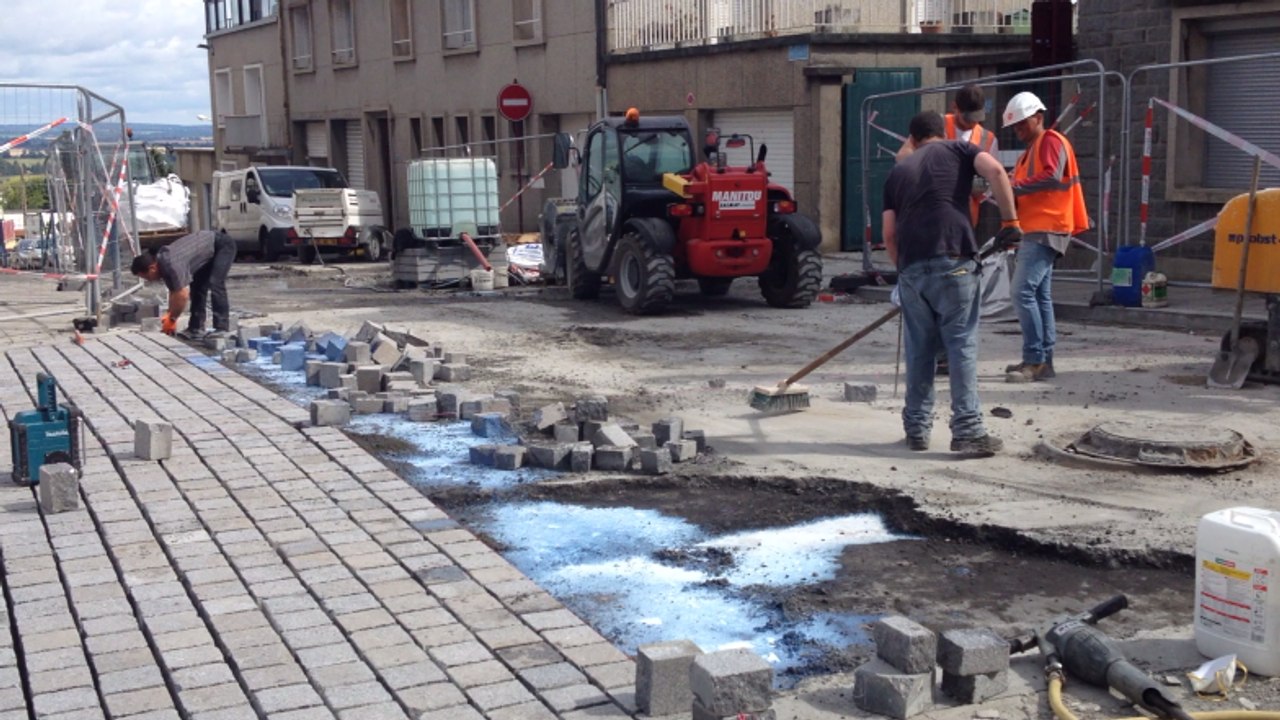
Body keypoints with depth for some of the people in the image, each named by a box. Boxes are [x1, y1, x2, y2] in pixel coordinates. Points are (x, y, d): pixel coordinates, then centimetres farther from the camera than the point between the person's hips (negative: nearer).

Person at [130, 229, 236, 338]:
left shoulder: (172, 265, -31)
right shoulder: (164, 265, -2)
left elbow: (183, 296, -30)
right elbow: (174, 292, 9)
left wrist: (171, 319, -18)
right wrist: (170, 315, 3)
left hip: (222, 244, -10)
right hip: (210, 247, 10)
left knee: (215, 285, -20)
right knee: (198, 287, 7)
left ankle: (222, 328, -20)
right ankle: (196, 328, 9)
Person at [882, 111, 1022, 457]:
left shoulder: (898, 171, 22)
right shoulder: (957, 150, 14)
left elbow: (889, 234, 16)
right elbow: (995, 170, -7)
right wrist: (1010, 220, -3)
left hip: (911, 266, 4)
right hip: (952, 261, -3)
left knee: (919, 349, 12)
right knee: (961, 345, -2)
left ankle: (916, 428, 18)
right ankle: (968, 431, -5)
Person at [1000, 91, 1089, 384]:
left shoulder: (1051, 141, -7)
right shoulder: (1031, 150, 23)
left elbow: (1052, 177, -23)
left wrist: (1014, 187, -26)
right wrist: (1009, 192, 1)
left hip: (1046, 229, -11)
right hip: (1036, 230, 11)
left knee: (1023, 291, -16)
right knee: (1040, 295, 10)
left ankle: (1035, 361, -16)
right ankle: (1043, 360, 14)